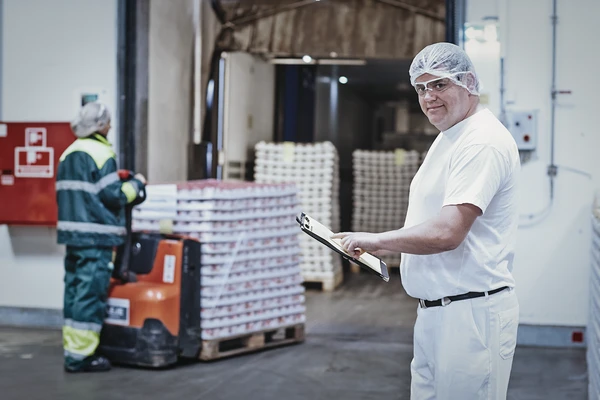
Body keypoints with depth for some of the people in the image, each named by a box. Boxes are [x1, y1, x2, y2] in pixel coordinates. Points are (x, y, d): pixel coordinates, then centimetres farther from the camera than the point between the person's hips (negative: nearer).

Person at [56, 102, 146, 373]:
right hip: (95, 236, -8)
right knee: (90, 293, -4)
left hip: (71, 231, 8)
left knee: (74, 290, 13)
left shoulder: (68, 154, 14)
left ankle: (71, 348, 17)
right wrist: (136, 184, 1)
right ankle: (81, 355, -3)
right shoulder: (101, 153, -11)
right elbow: (113, 196, -15)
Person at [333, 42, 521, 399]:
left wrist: (376, 240, -12)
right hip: (433, 311, 10)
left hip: (472, 312, -10)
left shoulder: (483, 142, -16)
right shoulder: (447, 138, 18)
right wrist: (386, 248, 11)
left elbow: (446, 233, -24)